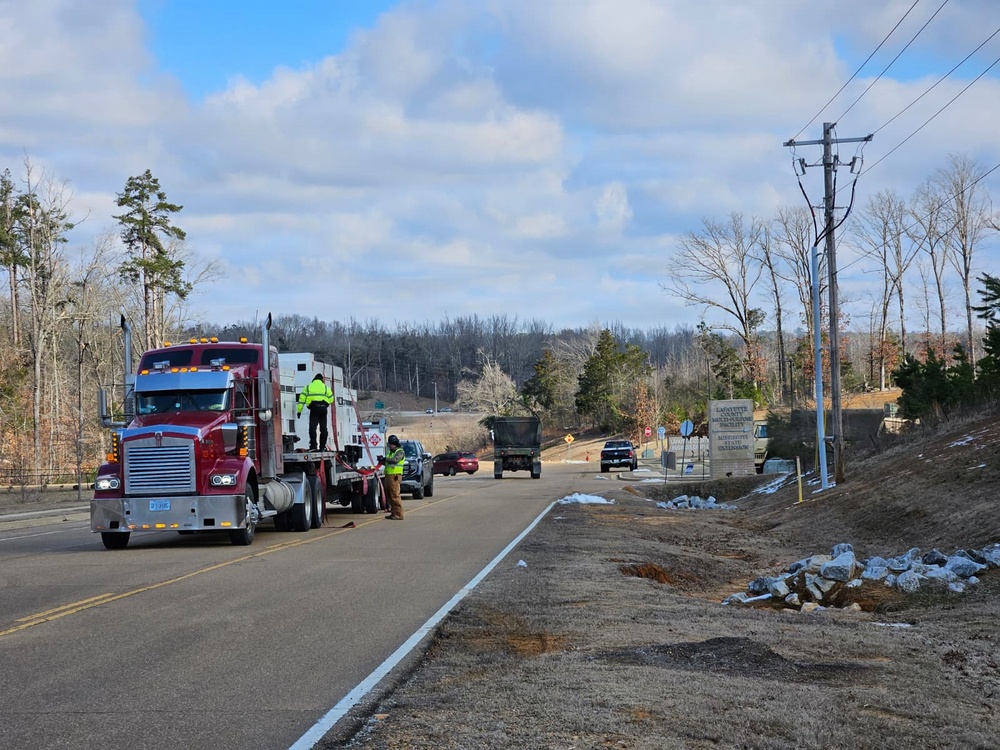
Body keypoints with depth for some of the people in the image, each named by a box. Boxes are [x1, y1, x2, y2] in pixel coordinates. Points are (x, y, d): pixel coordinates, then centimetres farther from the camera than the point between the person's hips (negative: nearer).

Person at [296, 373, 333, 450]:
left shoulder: (308, 387, 18)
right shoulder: (325, 387, 19)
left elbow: (302, 398, 10)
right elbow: (331, 398, 11)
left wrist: (299, 410, 10)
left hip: (314, 407, -2)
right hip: (323, 408, 2)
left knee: (313, 427, -4)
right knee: (323, 427, 9)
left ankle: (313, 446, -14)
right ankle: (323, 446, 9)